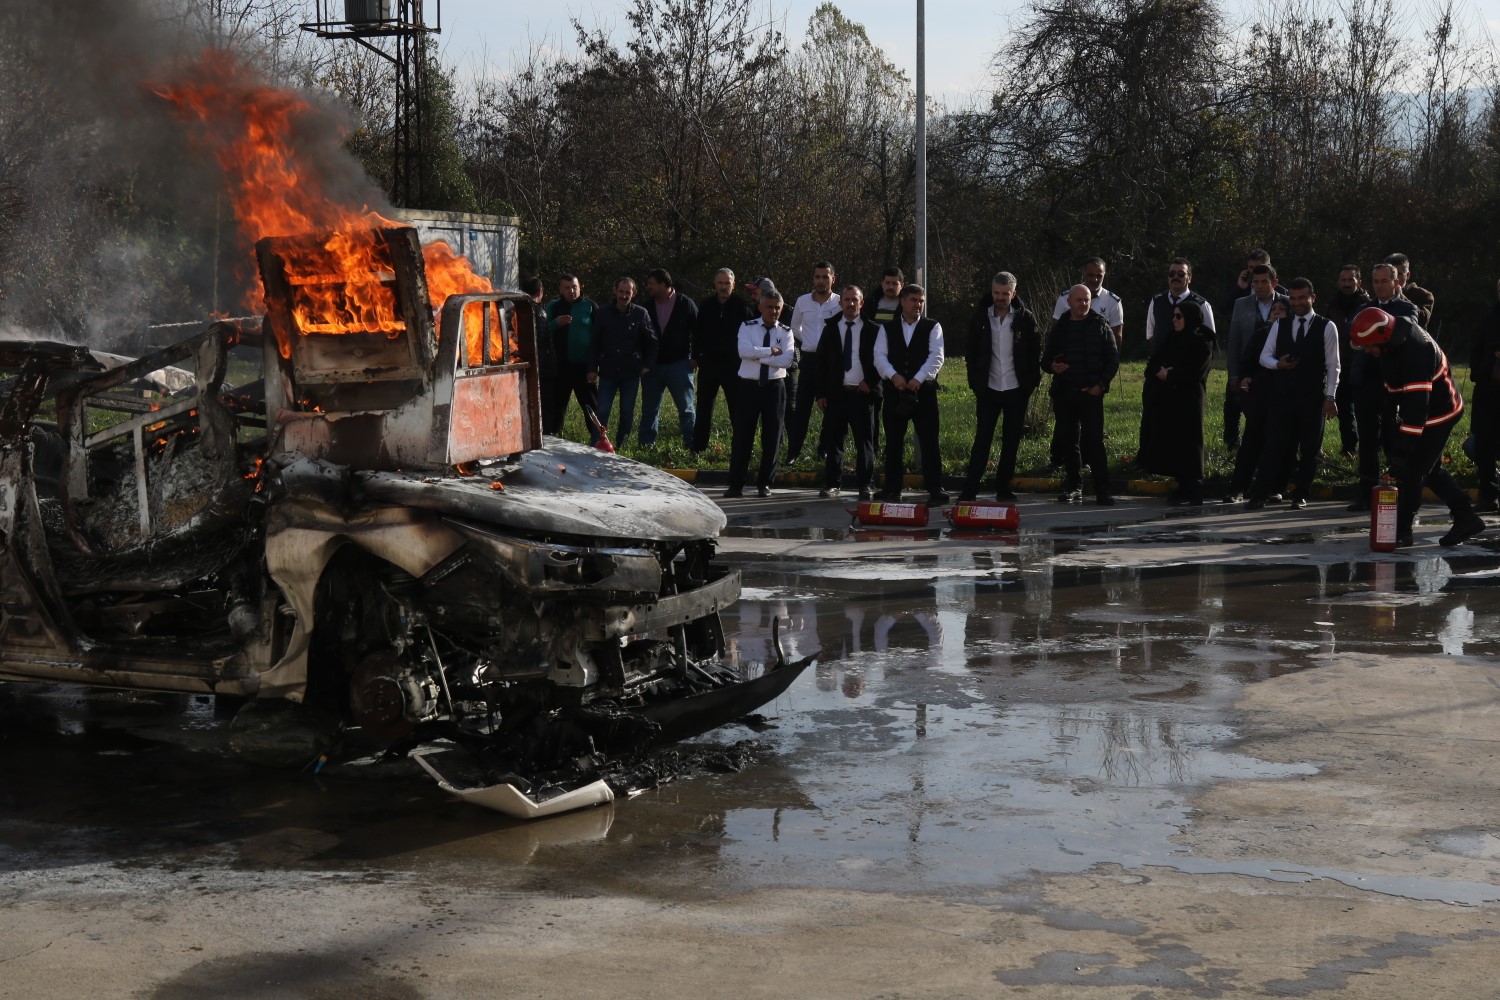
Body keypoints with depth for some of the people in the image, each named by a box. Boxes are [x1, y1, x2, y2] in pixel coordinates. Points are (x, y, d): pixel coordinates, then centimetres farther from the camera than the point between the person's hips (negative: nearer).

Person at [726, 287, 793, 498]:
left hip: (774, 387, 1)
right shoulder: (747, 328, 2)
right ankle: (736, 484, 6)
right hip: (748, 386, -1)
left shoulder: (785, 333, 3)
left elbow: (786, 360, -12)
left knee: (772, 437, 6)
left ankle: (765, 483, 18)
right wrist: (771, 351, -16)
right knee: (742, 436, 0)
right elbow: (744, 351, -16)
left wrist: (757, 356, -14)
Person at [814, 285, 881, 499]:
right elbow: (821, 362, 9)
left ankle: (865, 485, 8)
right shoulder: (830, 328, 9)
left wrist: (870, 382, -6)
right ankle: (832, 484, 10)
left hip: (863, 393, -2)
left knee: (865, 441, 2)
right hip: (836, 393, 2)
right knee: (833, 441, 3)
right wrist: (821, 393, 3)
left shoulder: (872, 330, 3)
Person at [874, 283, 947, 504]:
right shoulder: (887, 329, 10)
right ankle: (892, 489, 13)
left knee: (929, 442, -4)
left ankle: (935, 489, -1)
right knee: (893, 442, 6)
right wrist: (893, 375, -17)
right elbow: (879, 356, 1)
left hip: (924, 390, -2)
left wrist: (919, 379, -18)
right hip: (894, 391, 2)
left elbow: (936, 357, -7)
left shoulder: (932, 327, 5)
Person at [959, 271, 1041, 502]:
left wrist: (1031, 383, -3)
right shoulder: (980, 318, 1)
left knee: (1011, 441, 7)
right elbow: (971, 352, 7)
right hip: (988, 389, 0)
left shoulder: (1026, 318, -1)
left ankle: (1003, 488, 16)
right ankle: (969, 489, -3)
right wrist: (975, 383, 1)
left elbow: (1035, 352, 2)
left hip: (1016, 389, 0)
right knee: (982, 439, -2)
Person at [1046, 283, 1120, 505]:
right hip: (1063, 393, 3)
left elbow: (1113, 359, 4)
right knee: (1068, 441, 5)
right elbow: (1046, 358, 15)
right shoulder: (1059, 328, 11)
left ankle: (1102, 490, -8)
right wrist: (1052, 366, -8)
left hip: (1091, 393, -3)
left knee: (1094, 441, -9)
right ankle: (1073, 486, 14)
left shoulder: (1101, 325, 4)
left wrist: (1102, 384, -8)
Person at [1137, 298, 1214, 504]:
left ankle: (1193, 490, 0)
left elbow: (1194, 373, -16)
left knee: (1186, 444, -5)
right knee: (1170, 445, 5)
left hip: (1186, 402, -6)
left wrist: (1168, 375, -8)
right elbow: (1152, 365, 9)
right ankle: (1183, 487, 13)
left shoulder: (1201, 343, -6)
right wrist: (1161, 373, -11)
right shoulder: (1168, 337, 13)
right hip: (1164, 401, 6)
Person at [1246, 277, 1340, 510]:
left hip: (1312, 397, -2)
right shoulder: (1280, 325, 10)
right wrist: (1278, 364, -13)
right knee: (1274, 446, -1)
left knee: (1309, 449, 4)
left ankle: (1300, 495, 13)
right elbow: (1264, 356, 10)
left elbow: (1333, 365, -2)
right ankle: (1259, 494, -1)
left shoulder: (1327, 327, 1)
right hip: (1281, 395, 2)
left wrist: (1330, 397, -9)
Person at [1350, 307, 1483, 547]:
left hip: (1436, 416, -10)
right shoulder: (1398, 332, -6)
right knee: (1431, 471, 17)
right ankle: (1466, 518, 22)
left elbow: (1416, 408, -37)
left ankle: (1401, 530, 6)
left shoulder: (1414, 355, -35)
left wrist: (1402, 452, -37)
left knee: (1410, 473, -4)